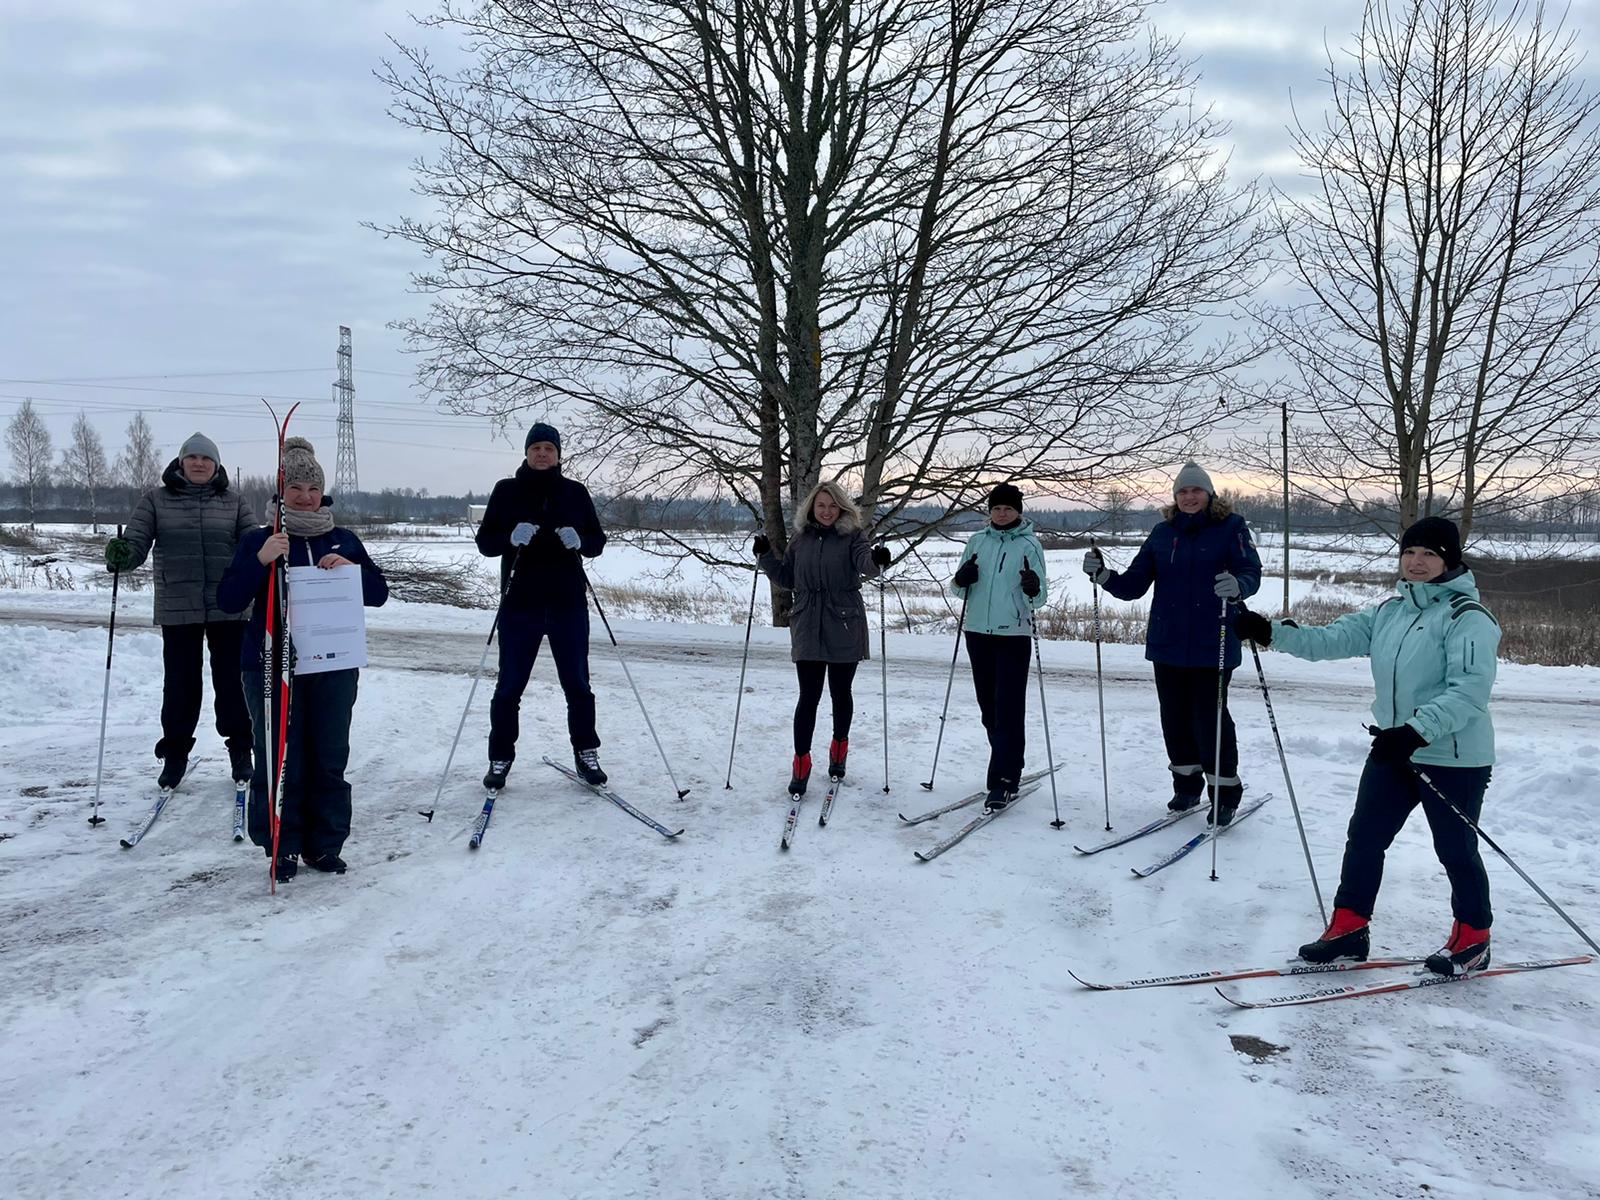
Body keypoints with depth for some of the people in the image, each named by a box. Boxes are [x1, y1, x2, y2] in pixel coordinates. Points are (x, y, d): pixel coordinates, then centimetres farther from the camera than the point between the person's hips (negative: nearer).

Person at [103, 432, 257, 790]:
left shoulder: (235, 502, 6)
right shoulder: (155, 500, 5)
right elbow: (136, 544, -1)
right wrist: (121, 555, -24)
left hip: (228, 609, 0)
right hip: (178, 610, 0)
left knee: (231, 679, 6)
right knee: (180, 682, 6)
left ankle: (239, 748, 22)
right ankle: (175, 752, 22)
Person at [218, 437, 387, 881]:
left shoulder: (343, 540, 10)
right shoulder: (259, 540, 3)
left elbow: (378, 594, 7)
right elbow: (229, 601, -6)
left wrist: (351, 569, -12)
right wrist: (260, 560, -20)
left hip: (334, 666, 2)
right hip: (273, 667, -2)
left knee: (330, 759, 6)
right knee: (280, 760, -1)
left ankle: (324, 844, 18)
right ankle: (283, 848, 13)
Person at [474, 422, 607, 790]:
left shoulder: (575, 492, 6)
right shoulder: (507, 491, 3)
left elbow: (597, 541, 8)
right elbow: (485, 542, 1)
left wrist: (579, 541, -14)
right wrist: (511, 538, -19)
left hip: (568, 602, 1)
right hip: (520, 602, -1)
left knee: (577, 681, 6)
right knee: (510, 684, 4)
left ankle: (586, 753, 19)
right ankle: (500, 758, 17)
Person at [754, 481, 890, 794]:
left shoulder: (852, 536, -2)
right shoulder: (801, 538, 8)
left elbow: (865, 562, -21)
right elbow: (786, 577, 14)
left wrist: (877, 561, -43)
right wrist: (765, 557, 0)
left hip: (844, 630, -2)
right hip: (808, 630, 2)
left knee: (840, 693, 13)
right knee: (808, 697, 0)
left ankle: (839, 750, 34)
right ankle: (801, 765, 5)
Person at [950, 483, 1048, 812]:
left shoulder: (1029, 545, -3)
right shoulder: (977, 541, 8)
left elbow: (1039, 598, -6)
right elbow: (959, 589, 13)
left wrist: (1033, 589, -28)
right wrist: (961, 580, -10)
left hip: (1014, 636, -5)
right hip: (978, 633, 5)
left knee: (1009, 709, -7)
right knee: (988, 706, 12)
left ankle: (1004, 781, -4)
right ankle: (1009, 767, 28)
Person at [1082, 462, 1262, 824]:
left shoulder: (1230, 527, -1)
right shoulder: (1163, 532, 9)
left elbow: (1251, 573, -11)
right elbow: (1134, 585, 6)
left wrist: (1237, 585, -33)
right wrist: (1103, 576, -11)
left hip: (1212, 645, -4)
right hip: (1167, 644, 4)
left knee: (1209, 716, -4)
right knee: (1174, 716, 10)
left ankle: (1225, 790, 12)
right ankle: (1187, 783, 27)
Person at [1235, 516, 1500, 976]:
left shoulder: (1468, 618, -14)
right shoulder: (1389, 611, 8)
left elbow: (1469, 691, -25)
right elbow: (1332, 639, 2)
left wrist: (1416, 730, -35)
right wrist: (1272, 632, -11)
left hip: (1453, 759, -7)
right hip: (1392, 749, 7)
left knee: (1456, 850, 9)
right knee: (1363, 839, 8)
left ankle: (1472, 940, 29)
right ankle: (1349, 929, 19)